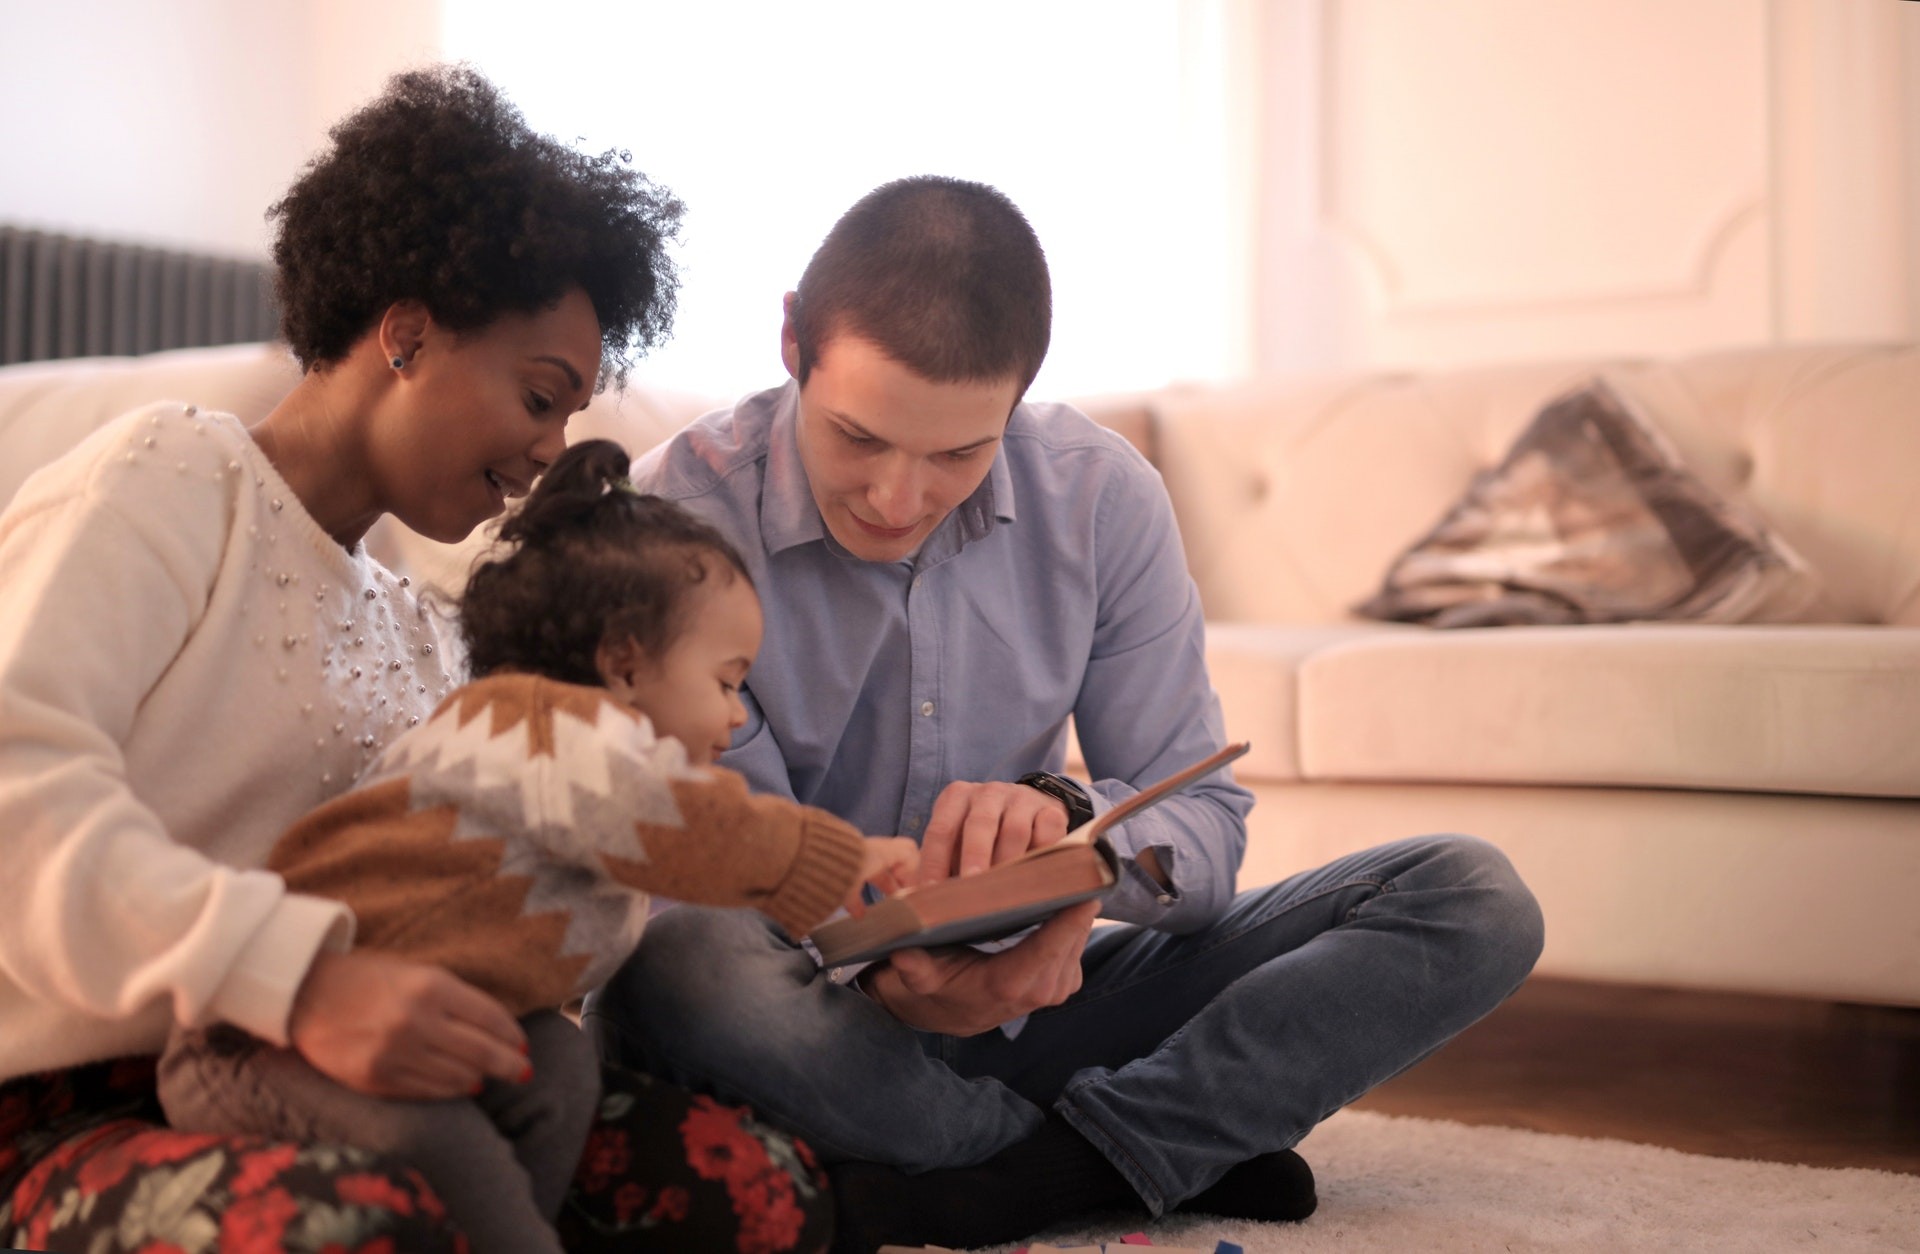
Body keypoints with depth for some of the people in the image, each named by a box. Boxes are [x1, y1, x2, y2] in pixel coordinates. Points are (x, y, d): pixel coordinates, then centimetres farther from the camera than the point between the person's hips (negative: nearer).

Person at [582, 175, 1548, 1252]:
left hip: (1021, 1000, 3)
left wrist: (1066, 817, -29)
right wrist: (889, 981, -38)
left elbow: (1203, 826, -6)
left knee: (1472, 900, -9)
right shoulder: (677, 518, -16)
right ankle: (1191, 1143, -20)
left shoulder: (1101, 495, -5)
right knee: (676, 964, -40)